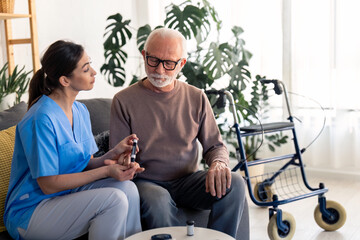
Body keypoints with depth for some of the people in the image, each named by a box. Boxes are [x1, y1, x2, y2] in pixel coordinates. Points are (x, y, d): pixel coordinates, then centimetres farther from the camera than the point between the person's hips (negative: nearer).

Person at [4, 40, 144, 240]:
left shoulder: (80, 111, 5)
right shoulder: (41, 120, -21)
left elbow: (84, 165, 7)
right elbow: (49, 184, -19)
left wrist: (109, 157, -14)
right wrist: (106, 171, -21)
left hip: (67, 193, 8)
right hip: (30, 212, -7)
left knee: (126, 187, -17)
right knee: (113, 200, -26)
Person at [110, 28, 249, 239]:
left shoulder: (196, 98, 6)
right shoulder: (124, 101, -2)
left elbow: (215, 145, 9)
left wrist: (218, 163, -15)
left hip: (188, 180, 3)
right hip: (147, 182, -2)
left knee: (234, 184, -24)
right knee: (158, 201, -37)